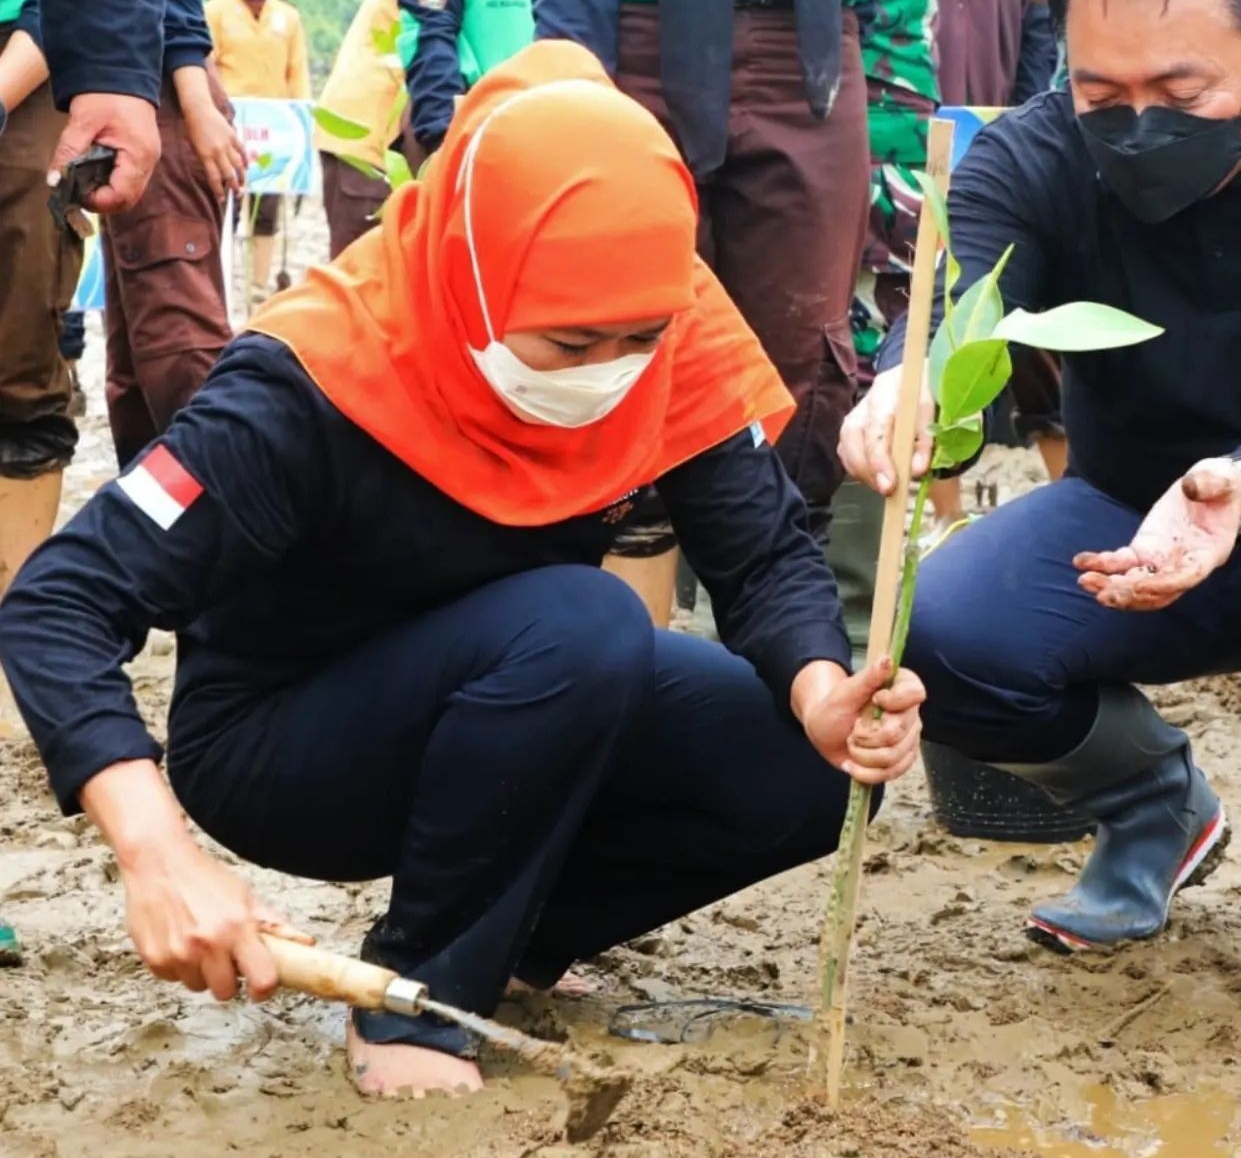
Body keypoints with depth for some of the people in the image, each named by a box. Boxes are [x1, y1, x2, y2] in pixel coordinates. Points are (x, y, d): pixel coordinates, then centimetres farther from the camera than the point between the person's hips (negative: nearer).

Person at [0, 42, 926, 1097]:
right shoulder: (318, 383, -32)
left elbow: (768, 553, -14)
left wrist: (822, 694, -36)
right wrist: (159, 854, -50)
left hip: (501, 713, 6)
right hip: (275, 750, -5)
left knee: (805, 767, -15)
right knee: (580, 624, -33)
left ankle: (513, 923, 7)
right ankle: (419, 994, -14)